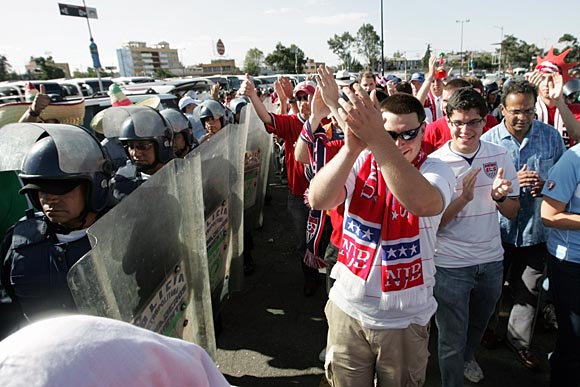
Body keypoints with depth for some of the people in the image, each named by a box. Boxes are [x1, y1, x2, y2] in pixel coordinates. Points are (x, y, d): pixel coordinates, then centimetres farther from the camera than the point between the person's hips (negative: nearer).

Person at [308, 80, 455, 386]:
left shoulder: (435, 170, -11)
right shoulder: (360, 163, -5)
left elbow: (423, 203, -36)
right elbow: (318, 200, -23)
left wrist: (377, 142, -45)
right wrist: (351, 147, -38)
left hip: (405, 319, -1)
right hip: (348, 310, 2)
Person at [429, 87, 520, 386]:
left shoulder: (499, 155, -4)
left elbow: (512, 212, 3)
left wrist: (499, 196, -19)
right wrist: (463, 199, -30)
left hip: (491, 260, 5)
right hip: (450, 265, -5)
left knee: (478, 323, 30)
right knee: (451, 340, 10)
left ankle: (467, 356, 60)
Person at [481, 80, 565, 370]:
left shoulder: (551, 136, -1)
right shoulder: (488, 140, -8)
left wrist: (546, 186, -13)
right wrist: (513, 182, -22)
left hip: (536, 229, 2)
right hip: (498, 229, -2)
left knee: (529, 292, 14)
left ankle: (519, 340, 37)